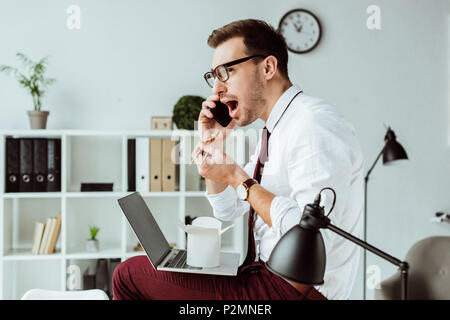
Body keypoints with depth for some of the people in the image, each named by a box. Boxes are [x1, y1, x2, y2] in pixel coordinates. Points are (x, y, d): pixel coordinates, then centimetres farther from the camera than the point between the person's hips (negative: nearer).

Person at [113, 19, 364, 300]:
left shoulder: (315, 125, -18)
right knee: (131, 272, 15)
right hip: (269, 274, 9)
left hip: (294, 288, -9)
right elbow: (229, 210, 18)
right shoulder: (278, 130, 13)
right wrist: (213, 144, 5)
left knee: (130, 275, -9)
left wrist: (238, 178, -19)